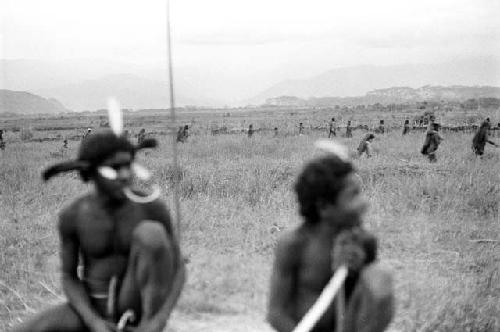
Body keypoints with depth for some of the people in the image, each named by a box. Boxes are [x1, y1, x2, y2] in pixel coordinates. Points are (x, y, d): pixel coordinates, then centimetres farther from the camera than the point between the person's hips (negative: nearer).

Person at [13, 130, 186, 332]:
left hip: (137, 304, 0)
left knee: (150, 231, -32)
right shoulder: (71, 216, -10)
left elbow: (178, 270, -9)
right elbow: (69, 279, -2)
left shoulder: (153, 207, -14)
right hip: (94, 309, 1)